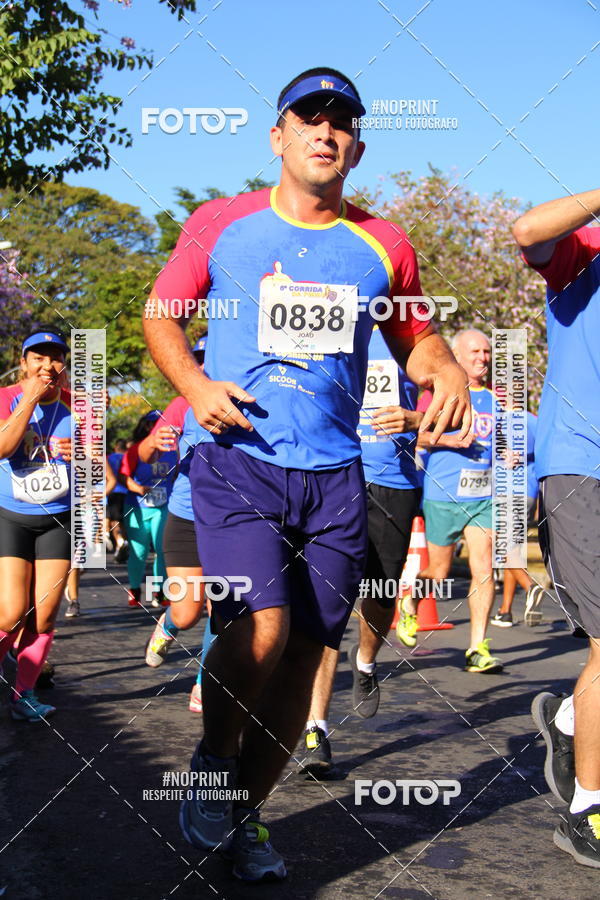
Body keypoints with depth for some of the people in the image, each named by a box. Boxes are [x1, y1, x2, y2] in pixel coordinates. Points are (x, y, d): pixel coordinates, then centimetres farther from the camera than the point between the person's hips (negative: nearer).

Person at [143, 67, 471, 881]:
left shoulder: (382, 246, 10)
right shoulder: (221, 223, 5)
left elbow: (414, 336, 19)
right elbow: (160, 312, 11)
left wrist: (447, 368, -4)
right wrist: (194, 383, -8)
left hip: (336, 477, 3)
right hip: (238, 460, -3)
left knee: (305, 655, 4)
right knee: (262, 627, -22)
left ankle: (245, 814, 24)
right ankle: (212, 764, 8)